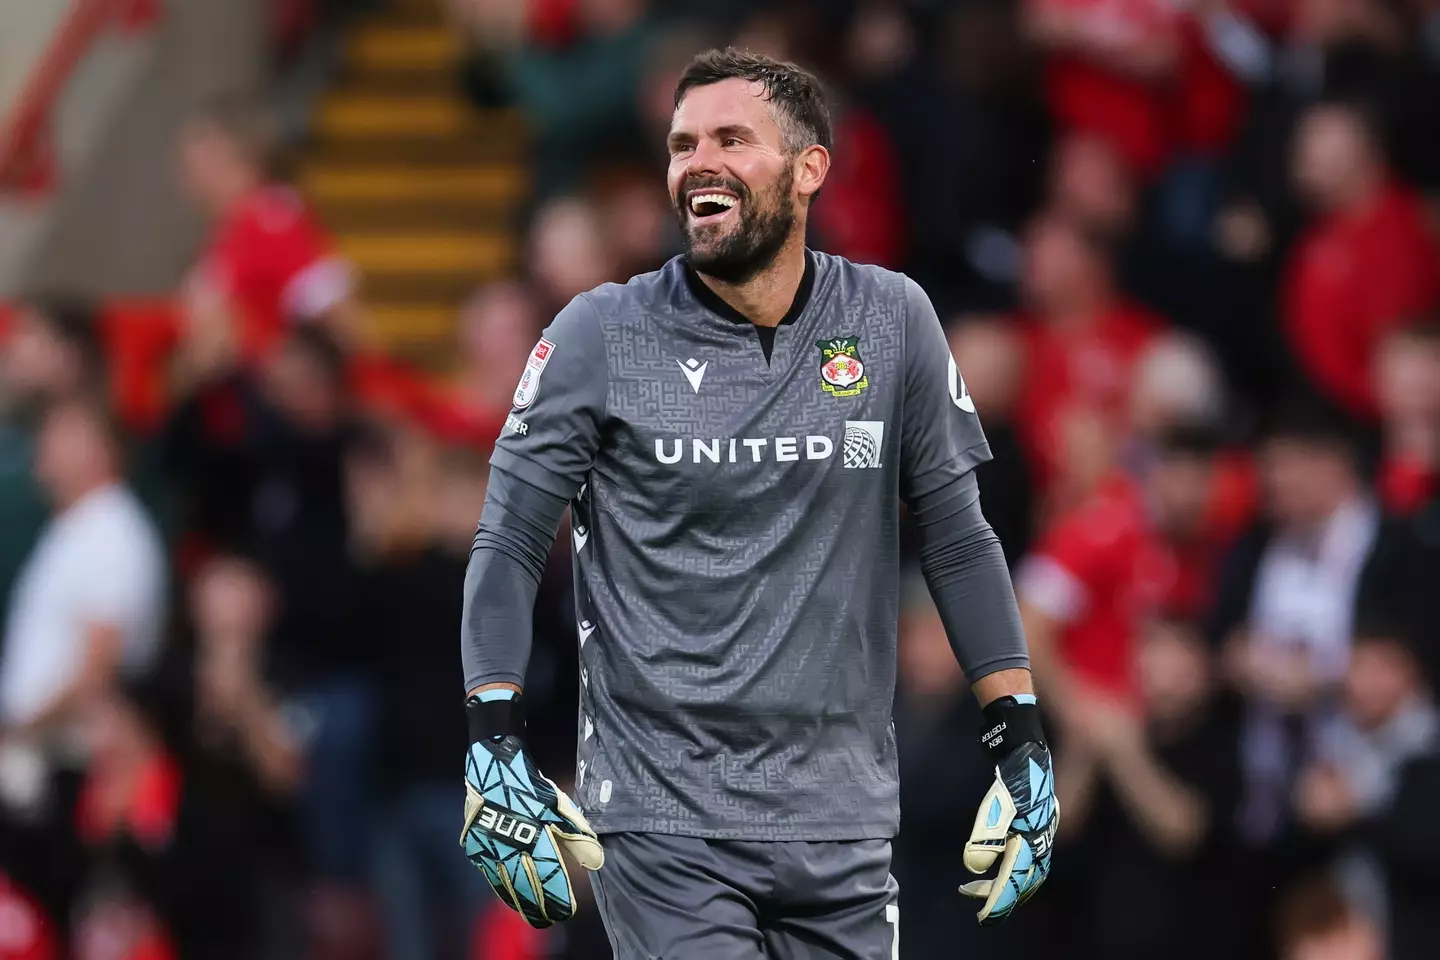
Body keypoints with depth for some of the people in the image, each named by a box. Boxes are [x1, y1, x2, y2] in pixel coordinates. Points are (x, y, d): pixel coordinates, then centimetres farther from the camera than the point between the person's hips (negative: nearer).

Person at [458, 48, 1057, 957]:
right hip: (661, 823, -3)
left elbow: (957, 538, 11)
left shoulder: (891, 322, 4)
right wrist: (496, 750, -10)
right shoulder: (602, 336, -2)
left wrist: (1023, 745, 6)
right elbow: (509, 546, 0)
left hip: (842, 819, 3)